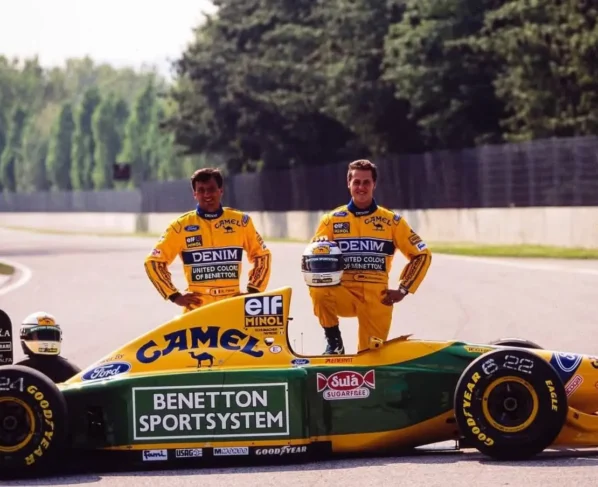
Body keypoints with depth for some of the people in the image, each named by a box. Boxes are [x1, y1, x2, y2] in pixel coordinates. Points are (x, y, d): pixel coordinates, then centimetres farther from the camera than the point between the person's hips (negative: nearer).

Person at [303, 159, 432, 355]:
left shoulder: (392, 221, 5)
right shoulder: (332, 220, 7)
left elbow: (421, 255, 8)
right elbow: (312, 255, 9)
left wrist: (403, 289, 0)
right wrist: (319, 273, -15)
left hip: (376, 298, 0)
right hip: (344, 294, 0)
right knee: (318, 291, -32)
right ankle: (334, 342, -9)